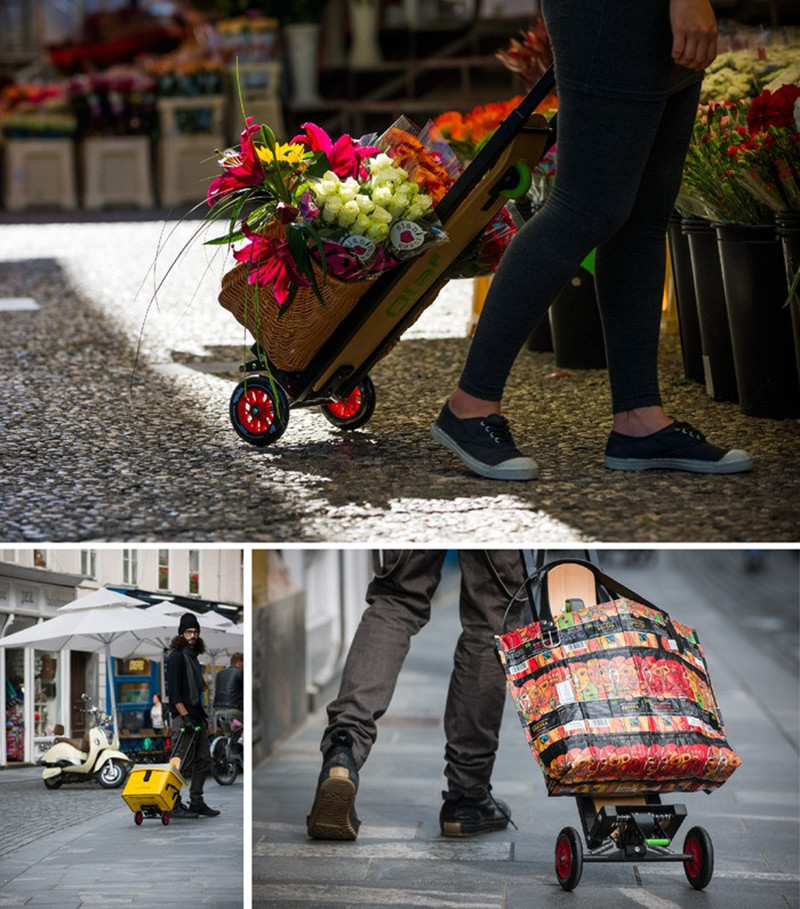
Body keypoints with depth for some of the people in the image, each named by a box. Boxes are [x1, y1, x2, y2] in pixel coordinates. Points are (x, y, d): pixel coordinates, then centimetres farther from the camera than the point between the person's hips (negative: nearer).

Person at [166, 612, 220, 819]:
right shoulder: (176, 656, -10)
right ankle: (173, 804, -4)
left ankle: (196, 802, 14)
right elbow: (173, 691, -16)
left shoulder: (192, 656, 19)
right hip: (183, 716, -10)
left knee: (204, 760, 9)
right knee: (183, 761, -9)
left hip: (196, 716, 10)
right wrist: (185, 716, -21)